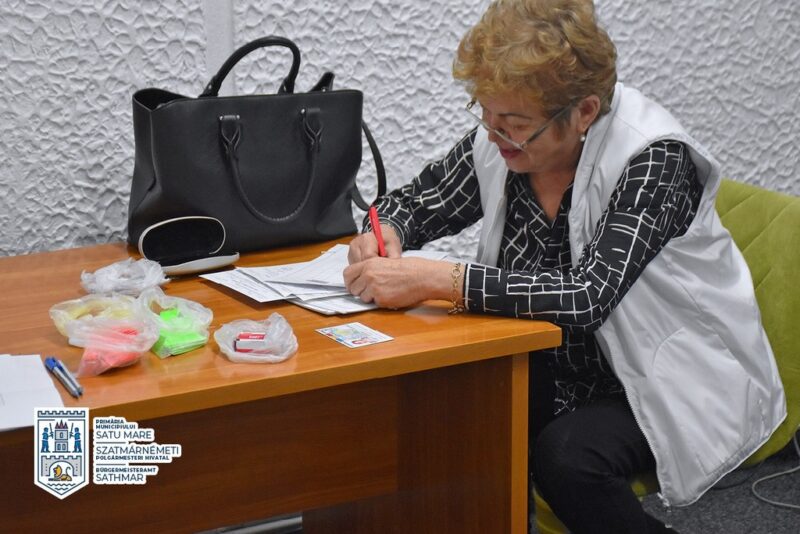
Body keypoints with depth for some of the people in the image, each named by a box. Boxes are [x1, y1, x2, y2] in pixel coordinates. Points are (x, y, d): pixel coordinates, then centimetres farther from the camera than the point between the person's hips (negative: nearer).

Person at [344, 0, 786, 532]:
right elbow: (411, 203, 8)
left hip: (673, 384, -5)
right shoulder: (500, 141, -7)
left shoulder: (652, 158, -23)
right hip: (559, 374, 5)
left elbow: (587, 297, -35)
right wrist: (384, 235, -16)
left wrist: (437, 279, -39)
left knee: (565, 457, -32)